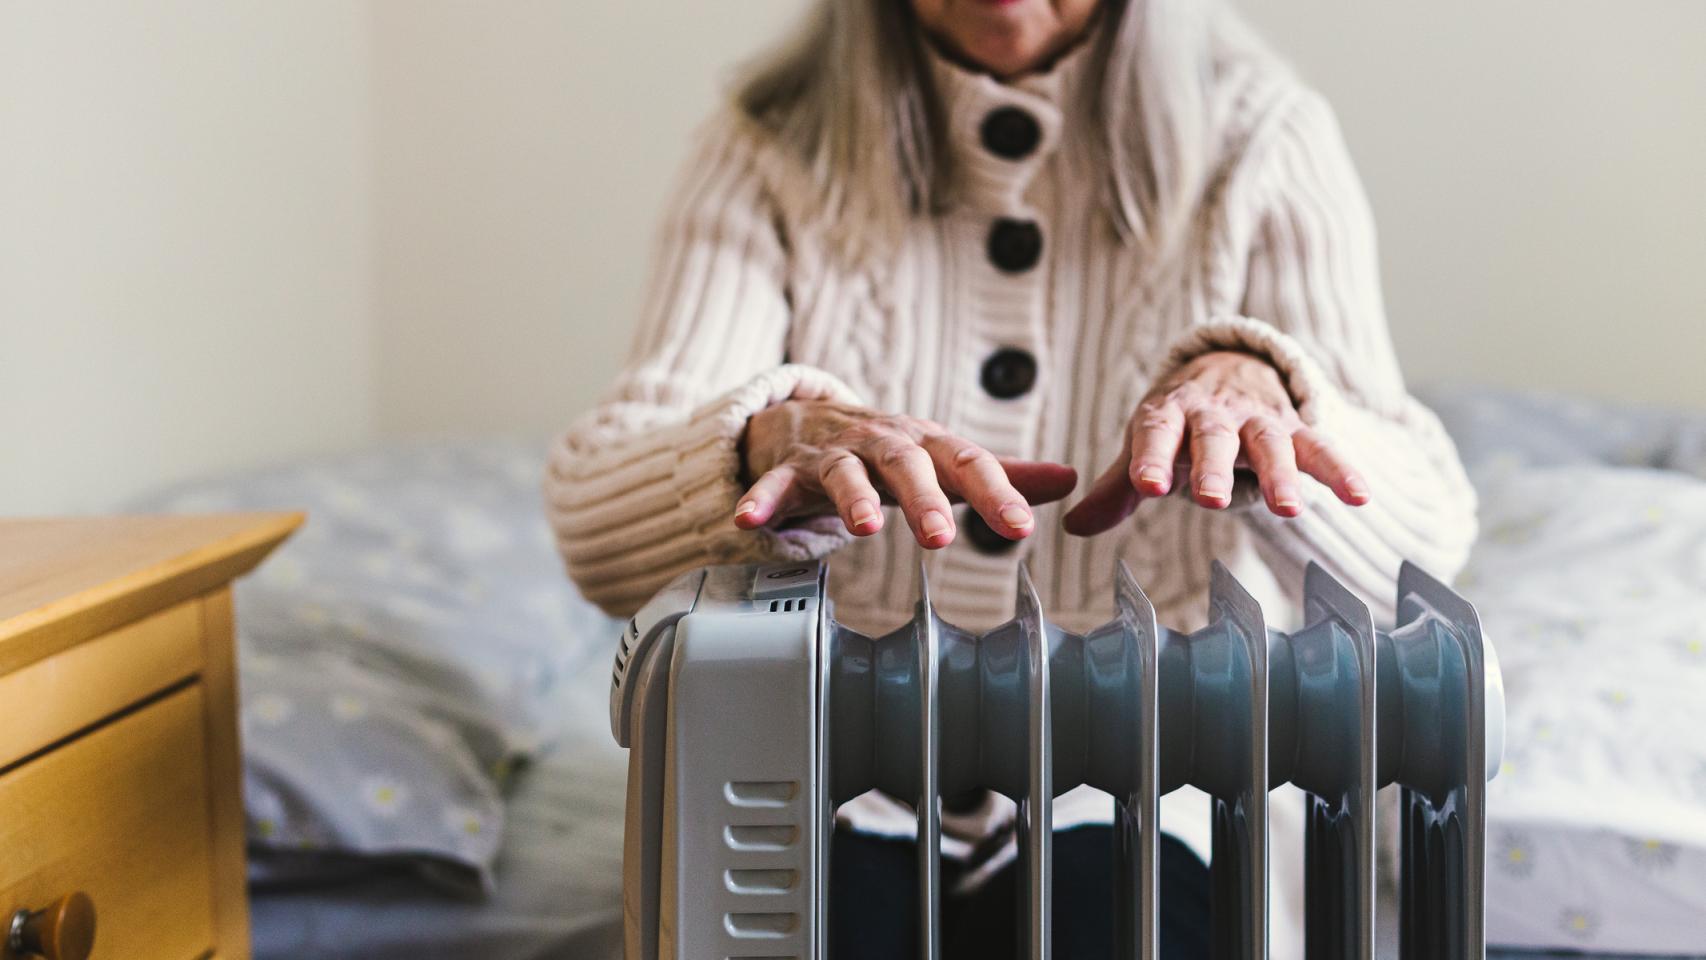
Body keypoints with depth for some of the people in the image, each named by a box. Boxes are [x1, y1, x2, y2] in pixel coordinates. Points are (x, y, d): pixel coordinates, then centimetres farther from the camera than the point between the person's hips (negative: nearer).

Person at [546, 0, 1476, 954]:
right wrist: (785, 435, -35)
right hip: (846, 797, 1)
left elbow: (1424, 544, -13)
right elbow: (593, 531, -13)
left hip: (1152, 801, 0)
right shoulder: (774, 148, 0)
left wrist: (1251, 385, -34)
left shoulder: (1265, 141, -1)